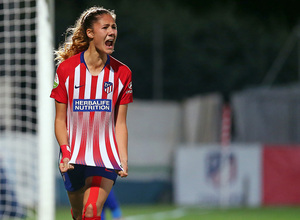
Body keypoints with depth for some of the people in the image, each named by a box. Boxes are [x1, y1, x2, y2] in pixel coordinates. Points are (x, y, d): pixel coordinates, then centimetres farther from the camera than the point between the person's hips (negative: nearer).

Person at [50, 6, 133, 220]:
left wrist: (124, 159, -7)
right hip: (74, 159, 1)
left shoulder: (122, 73, -1)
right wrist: (65, 151, -14)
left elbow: (120, 123, 2)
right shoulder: (67, 69, -4)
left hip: (106, 158, -1)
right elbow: (60, 120, 0)